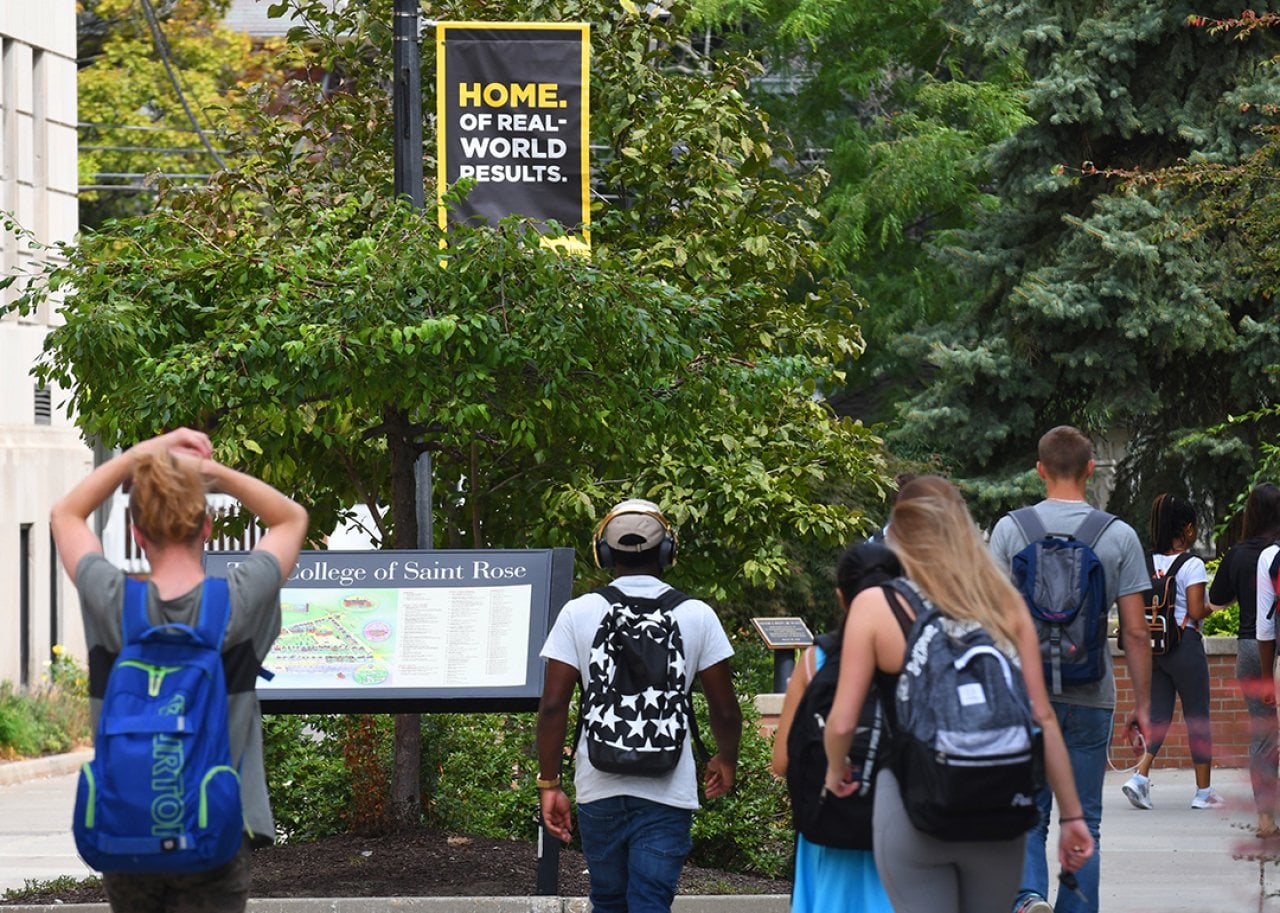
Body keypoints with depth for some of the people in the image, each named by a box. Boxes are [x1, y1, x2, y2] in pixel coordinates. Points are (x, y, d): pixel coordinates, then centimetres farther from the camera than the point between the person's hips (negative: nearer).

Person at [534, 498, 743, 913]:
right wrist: (726, 760, 21)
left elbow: (553, 705, -5)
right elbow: (724, 708, 2)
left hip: (599, 789, 1)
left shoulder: (578, 613, -2)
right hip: (667, 794, -1)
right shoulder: (696, 615, -2)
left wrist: (548, 783, 4)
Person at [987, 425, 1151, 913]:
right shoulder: (1119, 536, -1)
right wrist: (1142, 705, 7)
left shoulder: (1010, 529, -1)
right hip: (1091, 698, 0)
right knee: (1084, 821, 9)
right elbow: (1135, 631, -1)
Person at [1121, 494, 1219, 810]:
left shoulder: (1147, 563, 5)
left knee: (1158, 715, 11)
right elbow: (1196, 611, -15)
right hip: (1185, 644, -5)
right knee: (1197, 717, 5)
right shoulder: (1192, 566, -12)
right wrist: (1208, 609, 4)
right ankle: (1203, 791, 10)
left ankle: (1140, 776, -8)